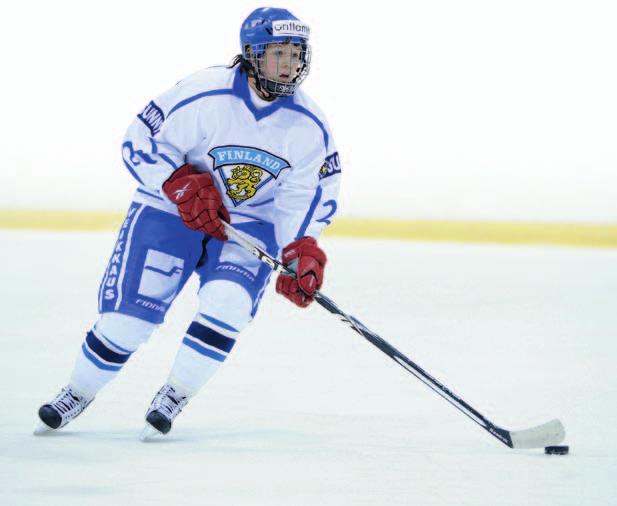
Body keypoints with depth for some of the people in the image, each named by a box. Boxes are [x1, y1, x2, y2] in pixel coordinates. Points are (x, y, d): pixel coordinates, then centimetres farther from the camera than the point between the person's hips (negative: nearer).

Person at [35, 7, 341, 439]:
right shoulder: (202, 96, -22)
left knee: (226, 304, -24)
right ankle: (77, 395, 19)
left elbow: (310, 194, -2)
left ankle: (172, 399, -2)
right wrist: (184, 187, -25)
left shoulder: (309, 126, -11)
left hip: (250, 224, 2)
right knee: (128, 314, -7)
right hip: (170, 210, -2)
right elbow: (141, 143, -14)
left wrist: (301, 251, -15)